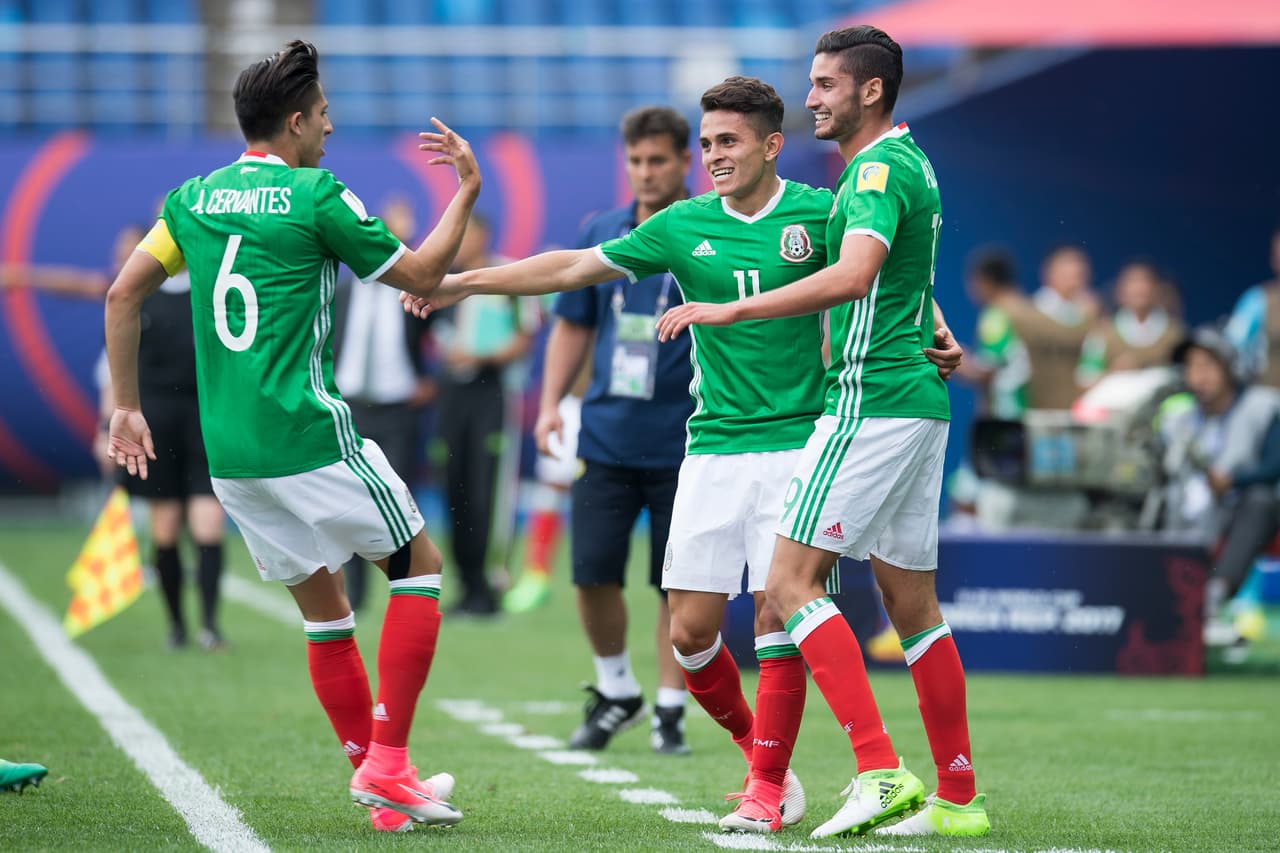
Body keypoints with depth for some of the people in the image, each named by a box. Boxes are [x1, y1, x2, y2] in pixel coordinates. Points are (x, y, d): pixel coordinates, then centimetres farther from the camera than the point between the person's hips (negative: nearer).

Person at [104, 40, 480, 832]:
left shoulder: (194, 200, 10)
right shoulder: (317, 197, -8)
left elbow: (124, 294, 11)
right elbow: (422, 274, 1)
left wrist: (126, 406, 17)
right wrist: (468, 188, 12)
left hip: (229, 454, 6)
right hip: (310, 437, -6)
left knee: (324, 611, 14)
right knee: (420, 566, 8)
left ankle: (377, 780, 13)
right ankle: (387, 761, -2)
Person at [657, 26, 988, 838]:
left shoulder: (881, 168, -13)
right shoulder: (904, 163, 18)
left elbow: (853, 276, -30)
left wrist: (733, 310, -31)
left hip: (874, 400, -10)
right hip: (917, 402, 10)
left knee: (791, 581, -11)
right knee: (912, 602, 12)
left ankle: (880, 771, -18)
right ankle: (959, 796, 15)